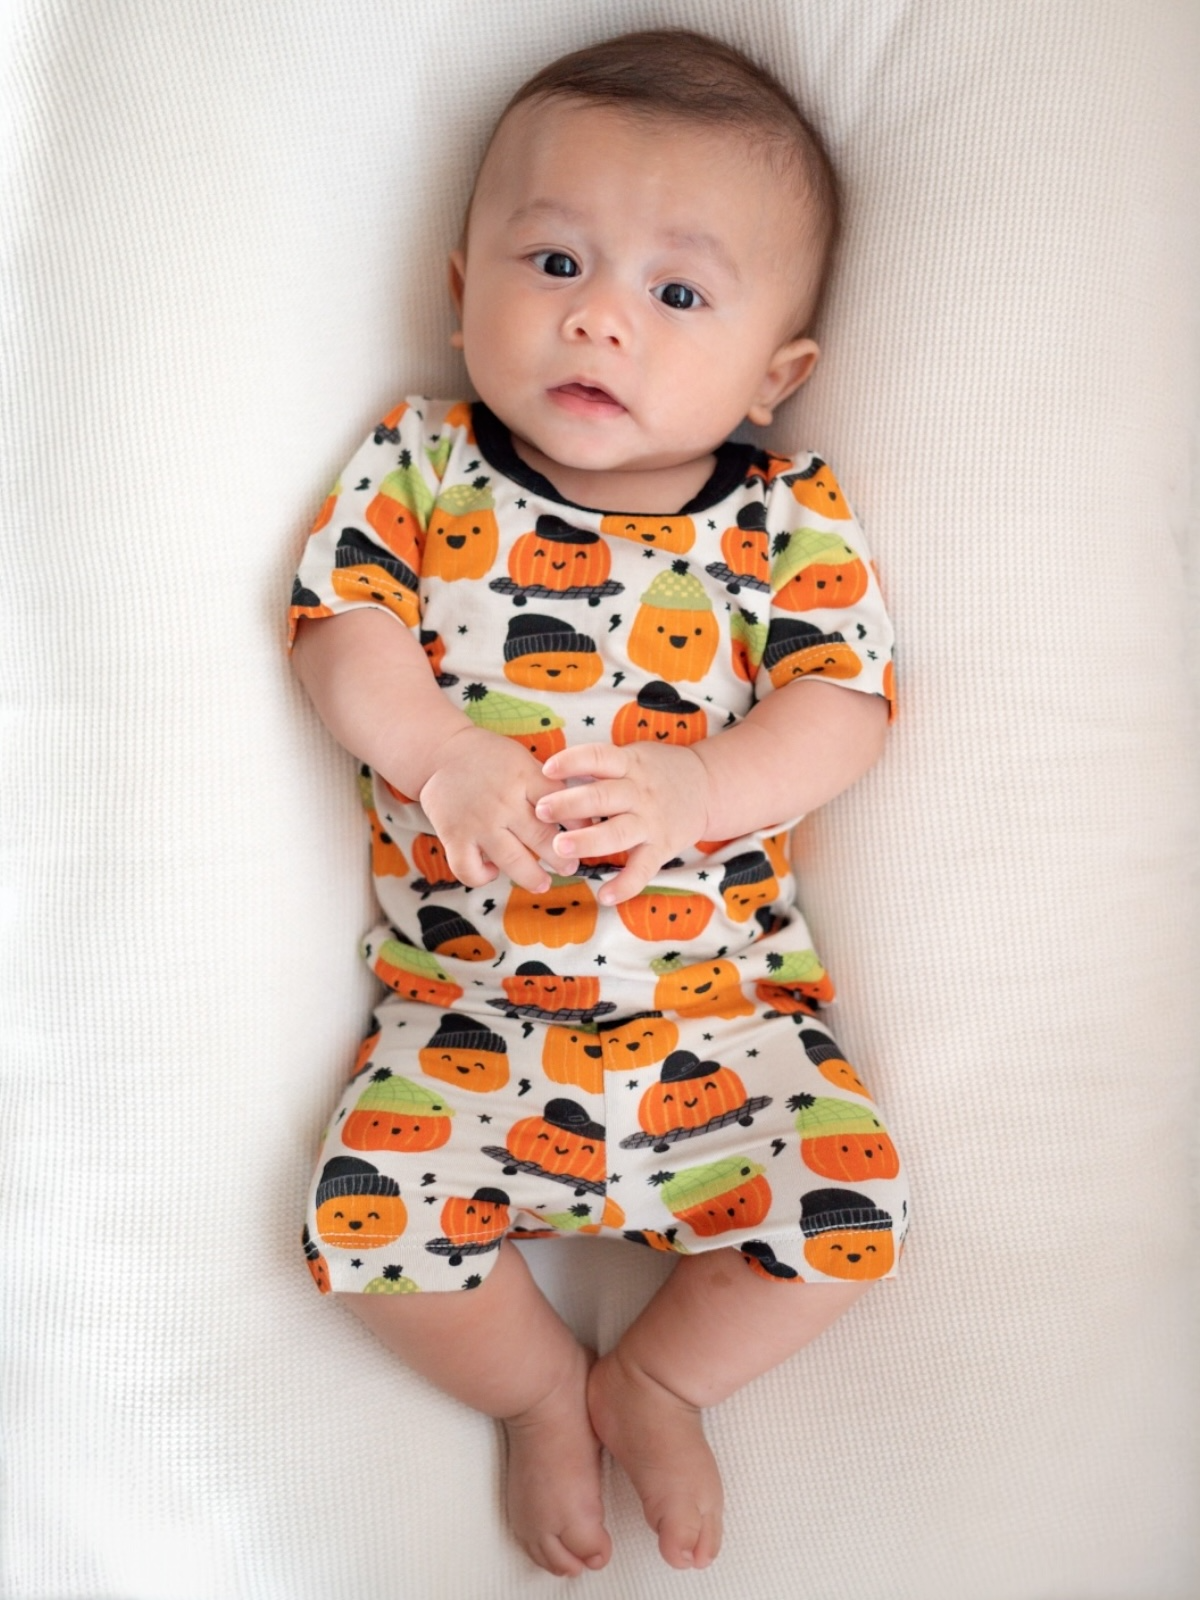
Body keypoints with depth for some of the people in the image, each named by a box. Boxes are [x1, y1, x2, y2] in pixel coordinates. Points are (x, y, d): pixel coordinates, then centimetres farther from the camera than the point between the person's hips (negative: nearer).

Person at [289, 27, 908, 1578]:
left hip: (719, 999, 0)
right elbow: (344, 627, -5)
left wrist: (699, 785, -26)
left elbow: (842, 701, -7)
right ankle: (540, 1390, 19)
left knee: (844, 1212, -13)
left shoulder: (785, 521, -1)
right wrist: (442, 753, -23)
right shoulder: (421, 466, 0)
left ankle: (658, 1378, 19)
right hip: (462, 1002, 1)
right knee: (371, 1217, -14)